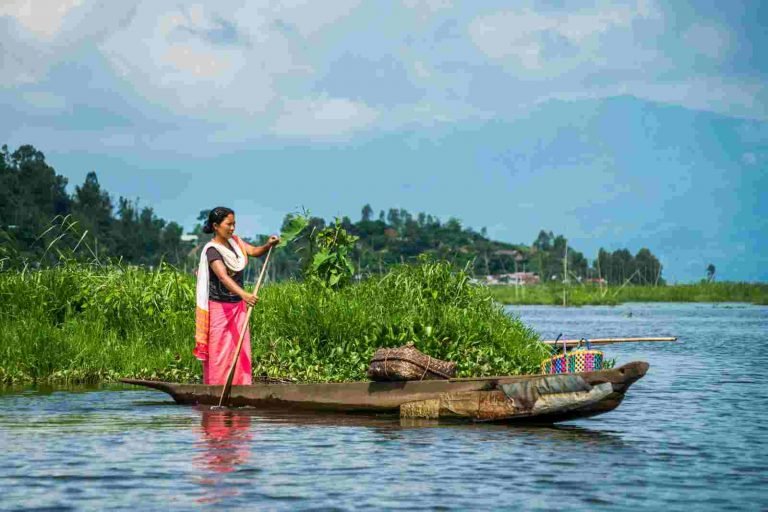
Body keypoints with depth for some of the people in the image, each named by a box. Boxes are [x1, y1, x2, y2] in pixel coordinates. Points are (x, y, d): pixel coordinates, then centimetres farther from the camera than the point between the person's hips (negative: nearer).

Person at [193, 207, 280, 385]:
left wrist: (268, 245, -25)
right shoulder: (212, 250, -17)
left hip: (238, 307, 7)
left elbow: (255, 251, -3)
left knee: (240, 352, 4)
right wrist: (244, 294, -45)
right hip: (219, 308, -7)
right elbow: (223, 277, -31)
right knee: (219, 353, -3)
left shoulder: (235, 241, 6)